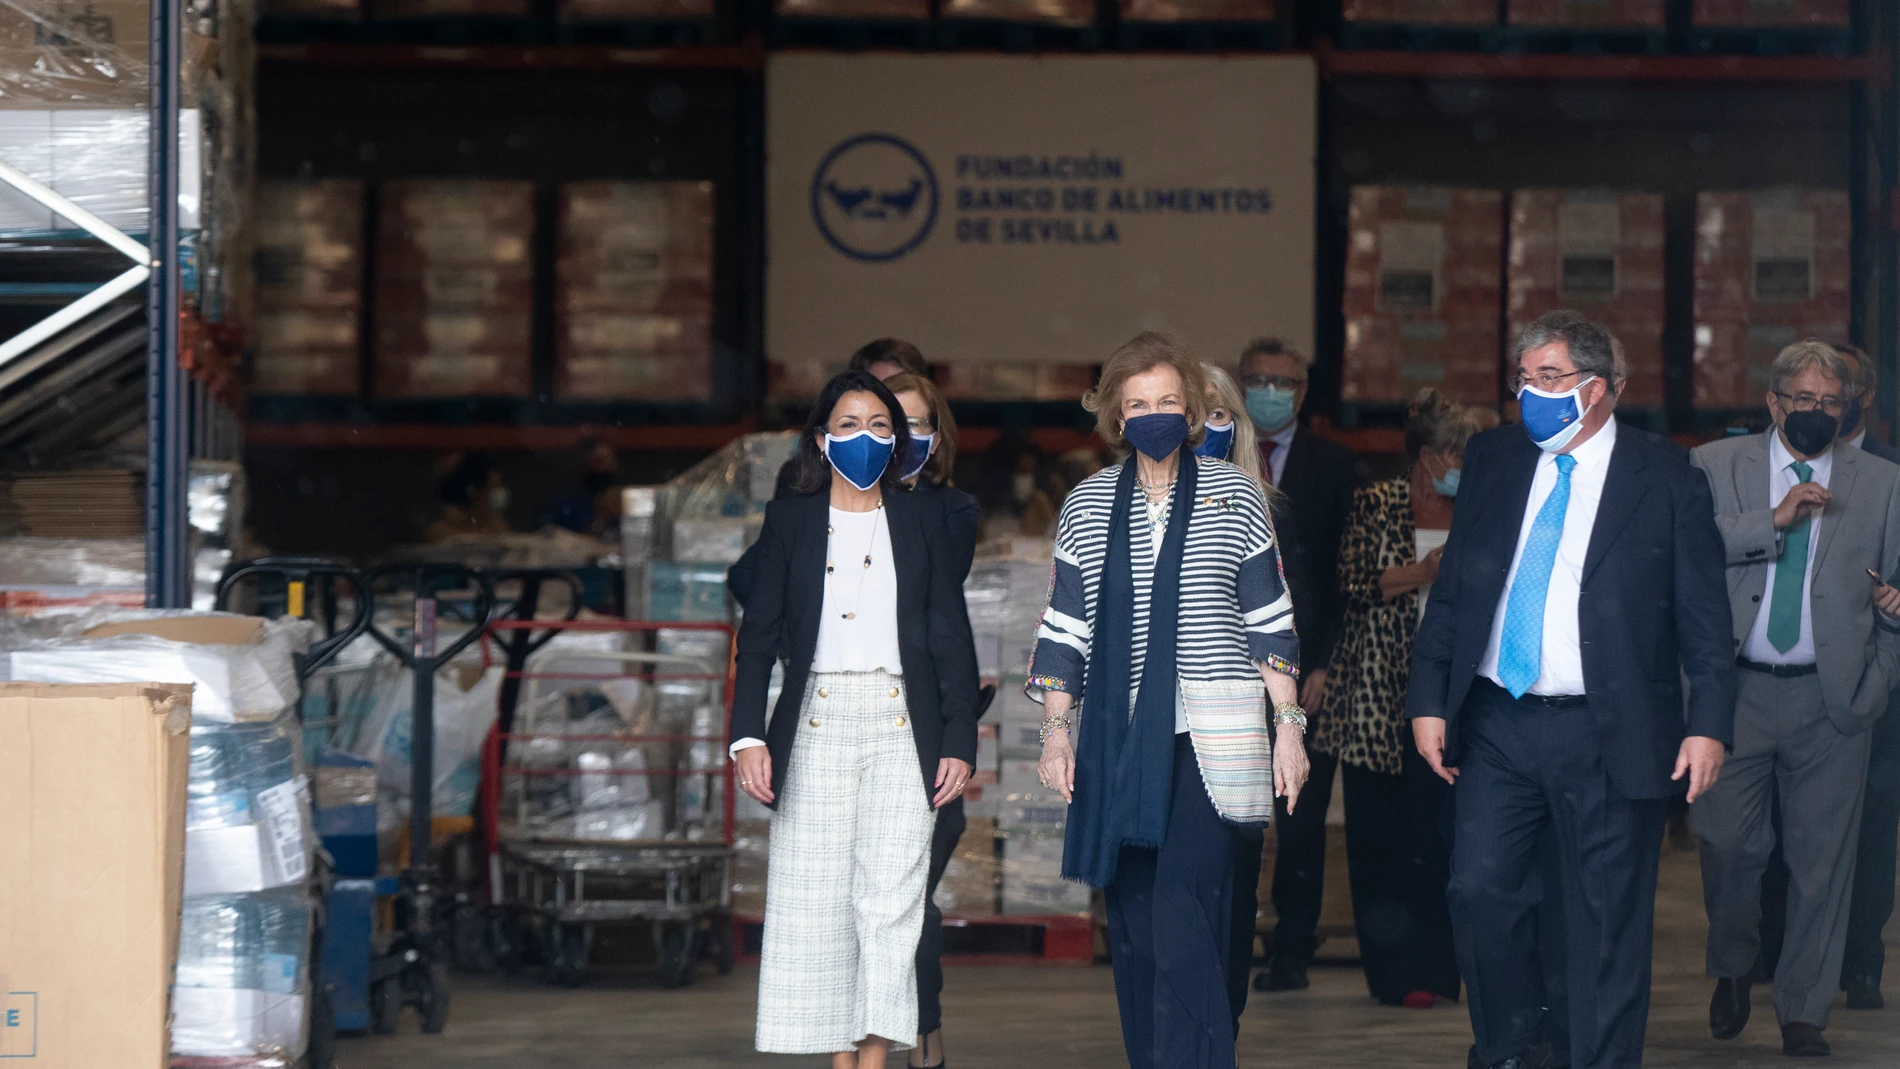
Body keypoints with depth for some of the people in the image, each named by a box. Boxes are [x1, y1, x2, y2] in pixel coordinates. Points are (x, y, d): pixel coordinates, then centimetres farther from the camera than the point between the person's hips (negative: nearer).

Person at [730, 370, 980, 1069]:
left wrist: (959, 742, 1)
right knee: (818, 899, -2)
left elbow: (952, 638, 9)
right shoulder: (790, 521, 9)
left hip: (901, 725, 0)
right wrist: (748, 736, -5)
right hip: (816, 723, 1)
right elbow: (759, 636, 6)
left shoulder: (922, 521, 10)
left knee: (891, 895, -9)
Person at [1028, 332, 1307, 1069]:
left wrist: (1289, 724, 2)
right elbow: (1064, 627, 12)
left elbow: (1269, 620, 6)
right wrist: (1057, 730, 5)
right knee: (1133, 924, 4)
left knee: (1183, 917, -16)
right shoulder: (1089, 504, 10)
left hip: (1211, 738, -3)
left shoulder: (1233, 495, 4)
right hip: (1119, 738, 3)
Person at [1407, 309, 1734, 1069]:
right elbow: (1451, 590, 11)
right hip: (1495, 724, 3)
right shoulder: (1492, 459, 9)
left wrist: (1709, 723, -11)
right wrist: (1428, 699, 4)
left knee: (1607, 922, 1)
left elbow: (1704, 615, -2)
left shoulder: (1666, 479, -2)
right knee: (1480, 892, -1)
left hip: (1606, 735, -3)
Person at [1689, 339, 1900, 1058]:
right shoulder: (1718, 467, 7)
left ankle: (1803, 1012, 12)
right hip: (1738, 692, -1)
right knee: (1727, 841, -5)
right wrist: (1775, 520, -17)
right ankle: (1733, 969, 22)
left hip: (1831, 698, 1)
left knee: (1821, 861, 2)